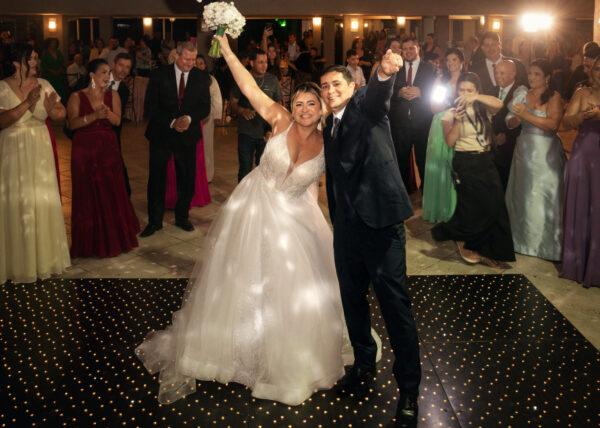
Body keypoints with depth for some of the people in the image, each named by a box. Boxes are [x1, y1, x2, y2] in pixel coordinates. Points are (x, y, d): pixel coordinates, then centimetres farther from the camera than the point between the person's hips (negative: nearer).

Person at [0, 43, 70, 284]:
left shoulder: (43, 85, 2)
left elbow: (61, 114, 2)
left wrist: (52, 110, -20)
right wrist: (27, 103, -25)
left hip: (40, 154, 3)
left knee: (43, 201, 8)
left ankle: (44, 257, 24)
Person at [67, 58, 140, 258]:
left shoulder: (112, 95, 7)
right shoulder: (77, 97, 0)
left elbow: (117, 120, -5)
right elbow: (73, 123, -12)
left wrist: (107, 113, -26)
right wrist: (95, 116, -24)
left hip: (108, 148, 2)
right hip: (84, 149, -2)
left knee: (111, 192, 4)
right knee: (88, 194, 1)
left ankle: (113, 239, 16)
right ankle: (91, 241, 11)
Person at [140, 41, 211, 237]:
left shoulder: (202, 78, 1)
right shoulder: (160, 75, -4)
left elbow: (205, 107, 0)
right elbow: (150, 107, -6)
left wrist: (189, 118, -20)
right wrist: (172, 122, -18)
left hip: (188, 135, 2)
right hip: (161, 134, -1)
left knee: (187, 179, 9)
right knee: (156, 178, 3)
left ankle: (182, 217, 28)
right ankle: (155, 221, 16)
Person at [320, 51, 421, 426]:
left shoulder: (367, 107, -1)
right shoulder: (329, 127, 18)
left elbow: (380, 91, -25)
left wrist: (386, 72, -47)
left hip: (379, 219, -7)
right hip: (346, 223, 7)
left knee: (395, 303, -6)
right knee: (353, 297, 16)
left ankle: (409, 388, 5)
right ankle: (364, 364, 35)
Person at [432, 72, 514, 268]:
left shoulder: (483, 109, 8)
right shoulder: (451, 112, 1)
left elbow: (499, 104, -15)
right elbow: (449, 141, -10)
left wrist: (476, 97, -27)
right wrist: (457, 122, -23)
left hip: (485, 162, 4)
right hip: (465, 163, -4)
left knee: (494, 206, 1)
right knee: (472, 207, -4)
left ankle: (486, 252, 15)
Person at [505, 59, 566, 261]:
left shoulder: (553, 97, -3)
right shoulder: (522, 94, 10)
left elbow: (553, 124, -16)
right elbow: (510, 122, 10)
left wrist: (527, 115, -21)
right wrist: (517, 118, -12)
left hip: (545, 152, -5)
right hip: (524, 149, 5)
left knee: (542, 197, -3)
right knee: (522, 194, 8)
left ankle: (543, 244, 8)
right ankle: (522, 239, 21)